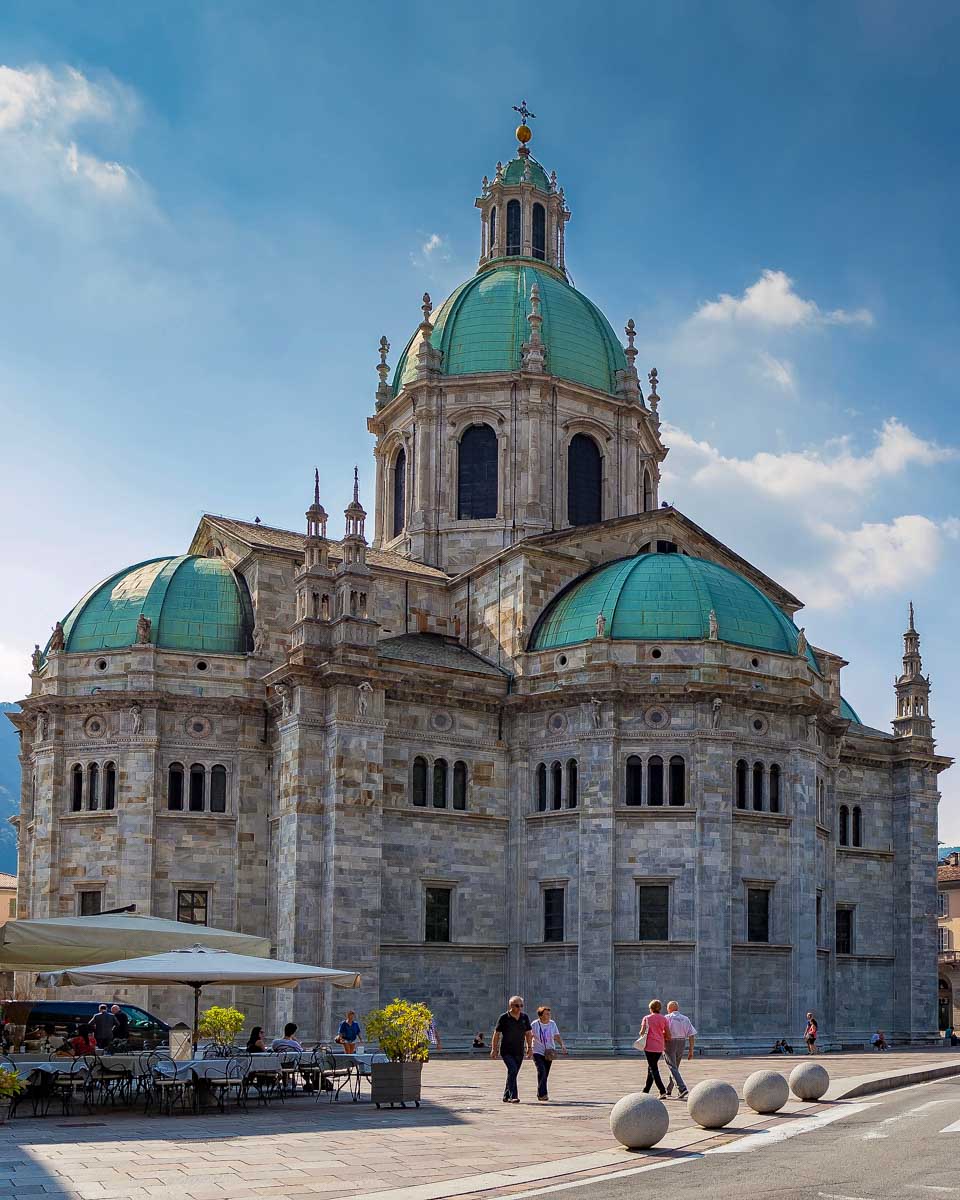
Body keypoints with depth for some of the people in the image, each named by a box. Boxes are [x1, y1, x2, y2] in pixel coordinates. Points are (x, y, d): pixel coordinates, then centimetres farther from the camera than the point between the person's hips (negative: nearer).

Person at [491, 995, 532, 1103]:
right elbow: (497, 1034, -4)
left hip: (519, 1052, 5)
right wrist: (494, 1049, -4)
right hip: (506, 1051, -5)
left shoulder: (525, 1017, 4)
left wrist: (529, 1047, 8)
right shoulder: (504, 1017, -8)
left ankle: (506, 1096, 21)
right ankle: (513, 1096, -23)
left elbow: (528, 1033, 13)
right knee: (512, 1070, -21)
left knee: (513, 1074, 9)